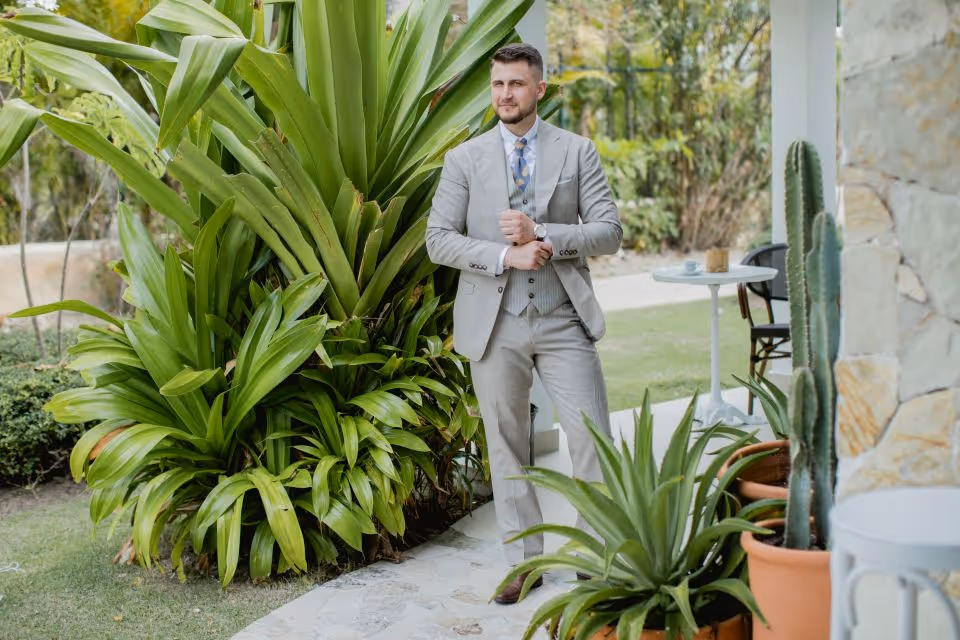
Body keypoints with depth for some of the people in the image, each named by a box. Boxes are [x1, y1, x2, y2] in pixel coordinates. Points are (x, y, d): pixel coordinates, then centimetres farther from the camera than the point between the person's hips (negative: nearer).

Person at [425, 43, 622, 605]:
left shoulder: (578, 152, 4)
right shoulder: (465, 159, 5)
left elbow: (609, 232, -1)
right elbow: (439, 239, -2)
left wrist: (541, 234, -15)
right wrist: (505, 256, -16)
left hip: (564, 320, 0)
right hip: (495, 322, 1)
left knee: (593, 438, -1)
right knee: (507, 447, 8)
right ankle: (525, 560, 21)